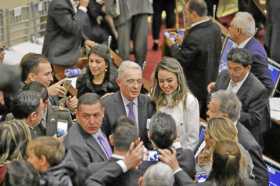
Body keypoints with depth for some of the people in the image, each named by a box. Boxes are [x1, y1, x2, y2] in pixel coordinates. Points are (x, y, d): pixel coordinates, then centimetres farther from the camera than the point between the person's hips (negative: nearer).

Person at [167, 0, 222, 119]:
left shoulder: (195, 37, -29)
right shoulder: (215, 28, -2)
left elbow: (181, 61, -20)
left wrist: (172, 45, -2)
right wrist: (182, 43, 9)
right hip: (211, 85, 9)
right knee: (205, 119, 20)